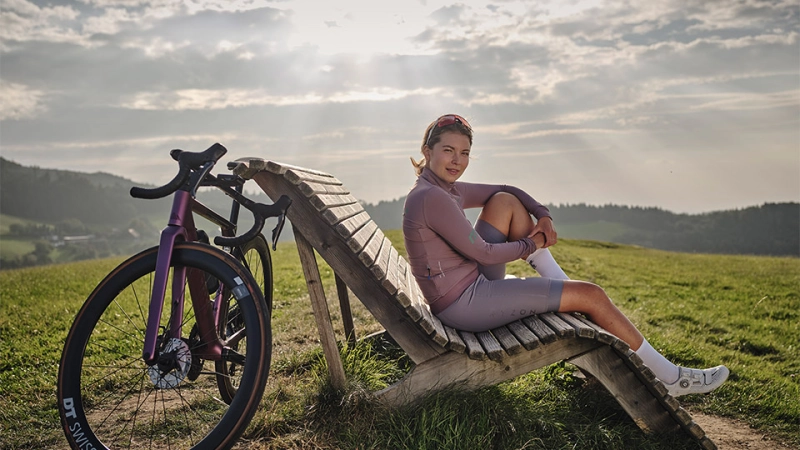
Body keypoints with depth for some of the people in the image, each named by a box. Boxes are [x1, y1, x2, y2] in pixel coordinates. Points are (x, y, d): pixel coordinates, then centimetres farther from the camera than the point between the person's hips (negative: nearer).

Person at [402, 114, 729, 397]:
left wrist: (543, 215, 0)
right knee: (591, 294, -7)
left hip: (474, 285, 9)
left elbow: (506, 190, 17)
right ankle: (671, 377, 8)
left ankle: (562, 287, 10)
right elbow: (482, 253, -19)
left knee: (505, 202, 6)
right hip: (464, 304, -9)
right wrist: (531, 244, -3)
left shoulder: (446, 188, 8)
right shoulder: (431, 197, -21)